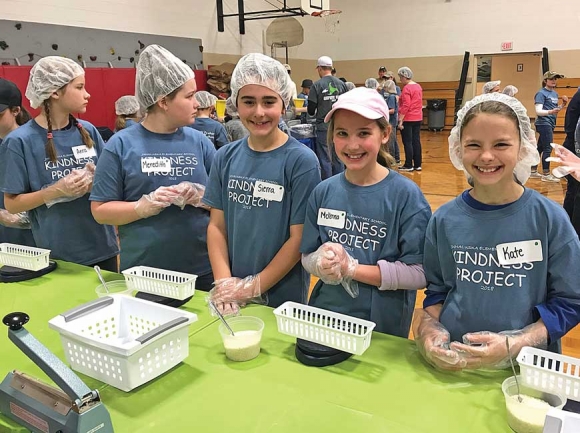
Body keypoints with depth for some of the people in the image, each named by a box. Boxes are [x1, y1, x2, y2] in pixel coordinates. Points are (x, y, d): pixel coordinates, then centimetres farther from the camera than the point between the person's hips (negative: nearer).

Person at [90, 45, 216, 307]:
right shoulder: (121, 145, -5)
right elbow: (100, 210, -3)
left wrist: (202, 196, -14)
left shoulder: (199, 142, 2)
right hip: (143, 274, -2)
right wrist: (144, 206, -19)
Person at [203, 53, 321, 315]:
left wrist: (253, 287, -13)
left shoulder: (301, 160, -13)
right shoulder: (226, 157, -1)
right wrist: (223, 283, -10)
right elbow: (217, 225, 1)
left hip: (283, 298, -3)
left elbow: (299, 238, -13)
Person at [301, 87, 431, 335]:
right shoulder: (323, 192, -4)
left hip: (384, 326, -3)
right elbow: (307, 257, 2)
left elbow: (419, 273, -18)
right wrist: (322, 263, -19)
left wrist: (351, 268, -21)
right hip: (324, 317, 3)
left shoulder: (406, 195, -15)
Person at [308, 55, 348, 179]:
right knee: (338, 158, 12)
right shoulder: (341, 84, 2)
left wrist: (315, 112, 15)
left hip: (323, 127, -4)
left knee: (325, 159, 3)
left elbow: (311, 110, -8)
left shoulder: (317, 85, -8)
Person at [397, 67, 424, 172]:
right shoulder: (418, 86, 11)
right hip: (418, 118, 8)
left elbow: (406, 106, -19)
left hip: (408, 119, -8)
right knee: (416, 141, 9)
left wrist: (401, 120, -18)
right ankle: (417, 165, 13)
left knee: (407, 143, -1)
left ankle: (408, 165, 3)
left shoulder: (407, 88, -14)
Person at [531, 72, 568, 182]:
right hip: (544, 124, -8)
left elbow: (555, 110, 21)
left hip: (550, 124, 8)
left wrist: (563, 105, 3)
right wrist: (550, 112, -34)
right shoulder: (541, 93, -10)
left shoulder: (555, 93, 14)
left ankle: (533, 171, 17)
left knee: (540, 147, 11)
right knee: (548, 148, -9)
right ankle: (546, 174, -5)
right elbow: (538, 111, -18)